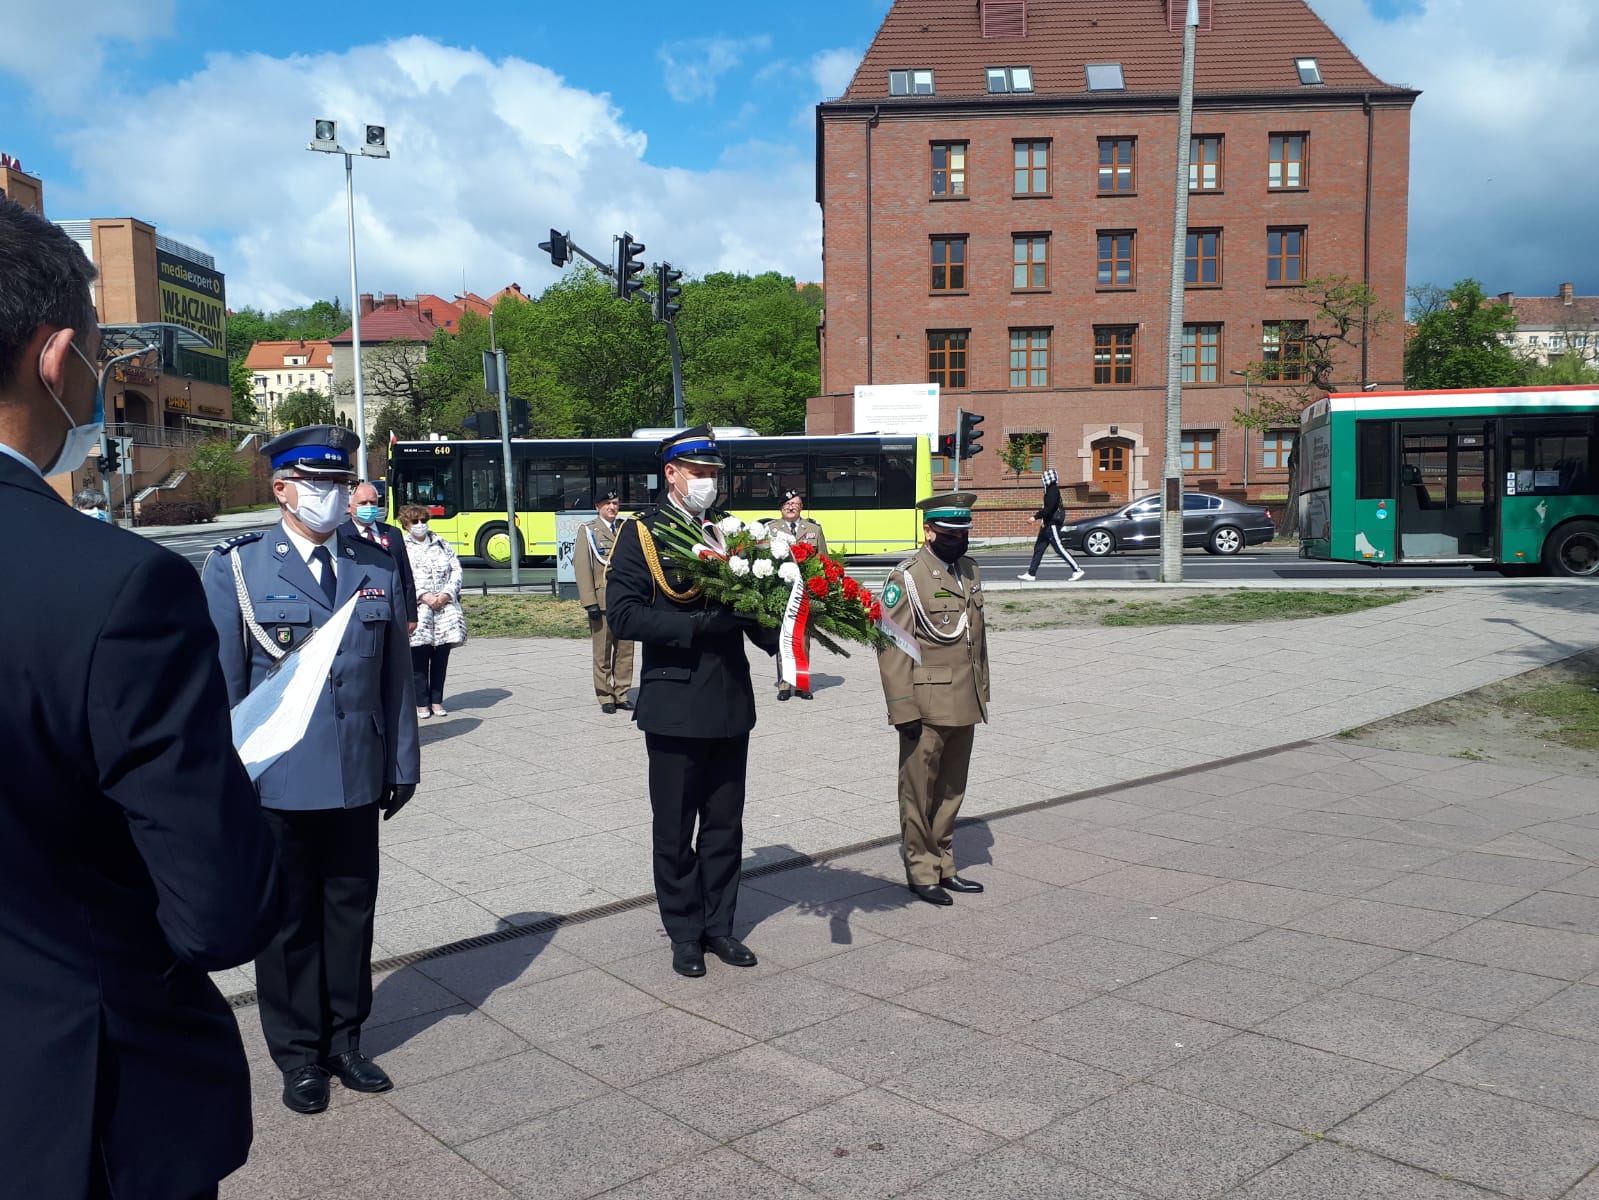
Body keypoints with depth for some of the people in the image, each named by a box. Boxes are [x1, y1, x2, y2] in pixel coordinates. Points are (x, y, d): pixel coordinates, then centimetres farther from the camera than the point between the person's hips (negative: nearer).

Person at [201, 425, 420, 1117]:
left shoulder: (378, 567, 7)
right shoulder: (236, 568, -2)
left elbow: (396, 675, 8)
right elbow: (223, 684, -3)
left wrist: (402, 763, 8)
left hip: (357, 781, 3)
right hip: (277, 785, -3)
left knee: (351, 912, 13)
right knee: (288, 920, 10)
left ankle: (344, 1041, 30)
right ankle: (299, 1055, 26)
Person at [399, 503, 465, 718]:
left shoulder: (440, 543, 15)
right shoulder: (402, 547, 2)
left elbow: (456, 569, 10)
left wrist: (447, 594, -5)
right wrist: (424, 597, -16)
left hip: (445, 607, 3)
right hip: (417, 611, -3)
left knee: (441, 657, 5)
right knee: (419, 658, -3)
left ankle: (437, 701, 14)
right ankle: (422, 703, 6)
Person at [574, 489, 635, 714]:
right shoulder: (588, 530, 1)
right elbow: (582, 568, -6)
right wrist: (590, 602, -14)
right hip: (602, 600, -4)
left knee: (625, 651, 6)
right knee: (603, 653, 2)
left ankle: (621, 695, 15)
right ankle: (605, 697, 10)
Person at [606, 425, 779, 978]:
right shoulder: (642, 533, -4)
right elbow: (622, 614, -14)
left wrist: (779, 640, -10)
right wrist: (697, 626, -22)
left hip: (730, 703, 5)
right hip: (674, 704, -4)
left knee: (724, 823, 13)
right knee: (675, 829, 7)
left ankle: (718, 926, 27)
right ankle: (684, 935, 22)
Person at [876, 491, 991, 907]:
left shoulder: (970, 571, 12)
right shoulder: (907, 577, -10)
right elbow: (892, 647, -13)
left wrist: (982, 692, 16)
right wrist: (903, 710, -17)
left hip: (964, 706, 7)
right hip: (926, 707, -7)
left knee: (951, 791, 15)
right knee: (919, 793, 3)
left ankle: (944, 867, 27)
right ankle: (921, 873, 15)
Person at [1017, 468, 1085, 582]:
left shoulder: (1053, 490, -16)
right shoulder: (1052, 490, 14)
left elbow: (1048, 508, -24)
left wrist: (1036, 517, -19)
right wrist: (1041, 518, 23)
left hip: (1052, 525, -10)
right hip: (1048, 524, 10)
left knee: (1059, 548, -8)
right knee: (1038, 548, 9)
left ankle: (1077, 570, -5)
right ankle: (1031, 574, 11)